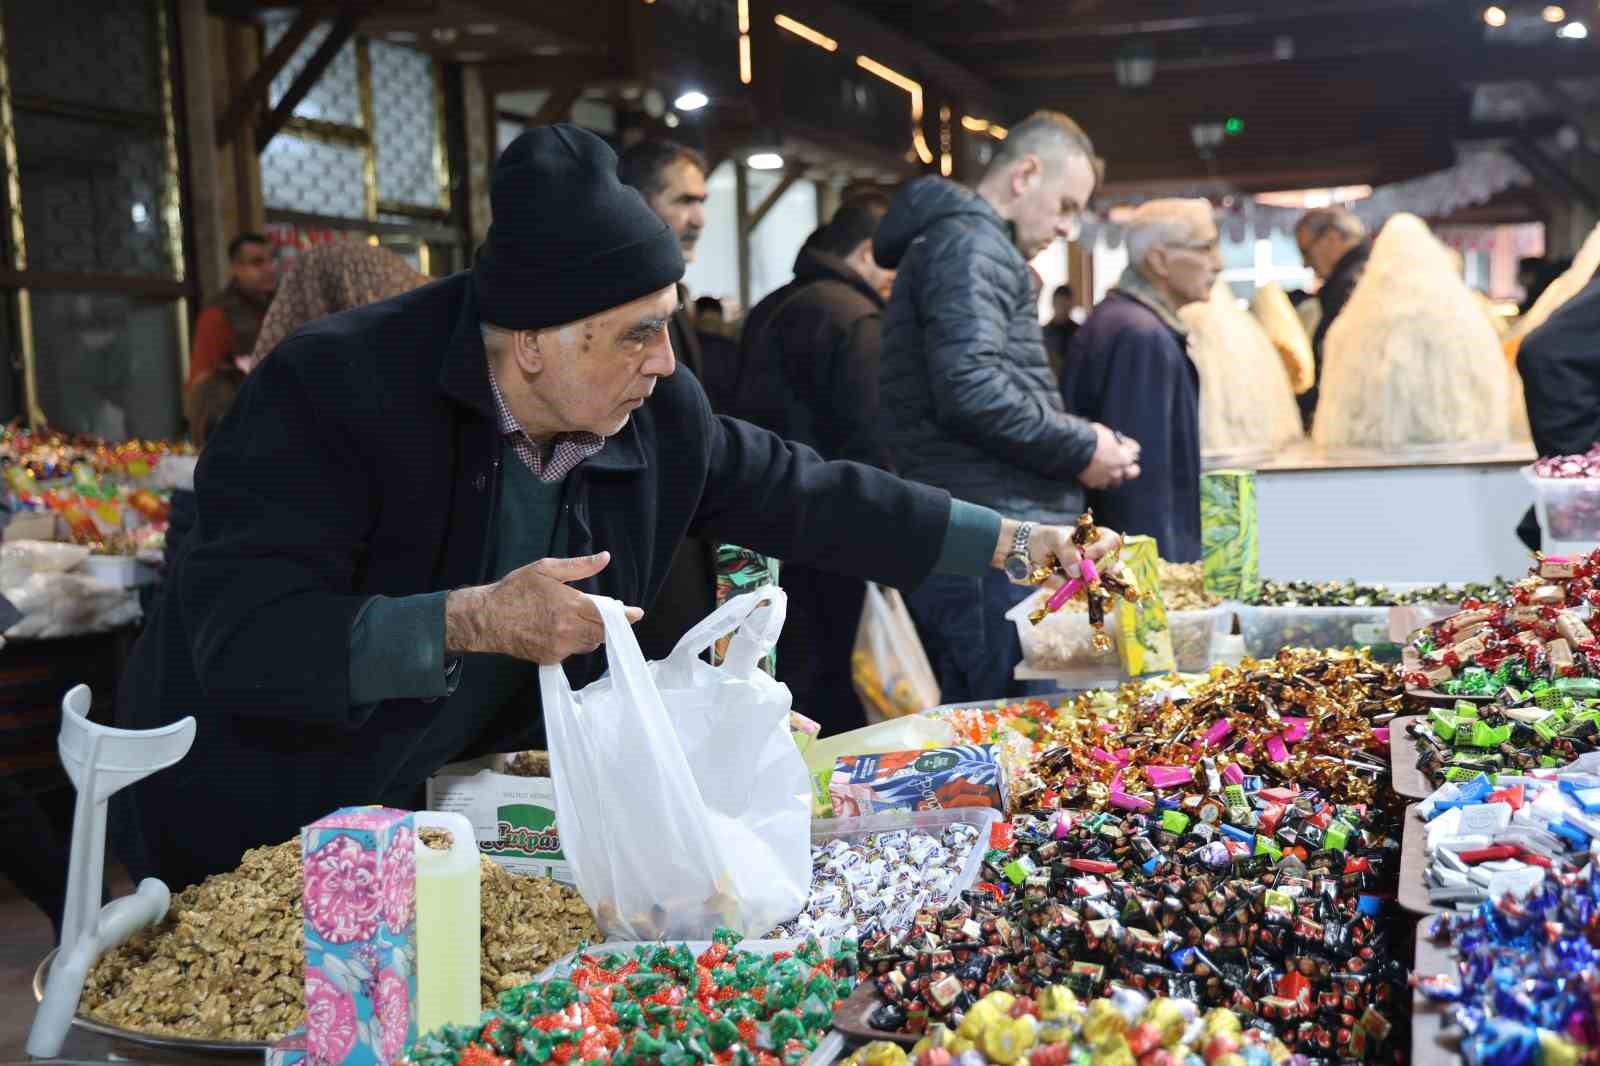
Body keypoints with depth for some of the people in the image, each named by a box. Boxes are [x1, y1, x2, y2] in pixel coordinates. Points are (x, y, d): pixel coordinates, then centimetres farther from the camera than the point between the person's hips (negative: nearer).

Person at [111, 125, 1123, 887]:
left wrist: (1015, 541, 3)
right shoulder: (333, 391, -27)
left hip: (446, 812, 5)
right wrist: (471, 622, -43)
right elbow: (244, 639, -34)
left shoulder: (658, 413, -9)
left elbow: (809, 498, 3)